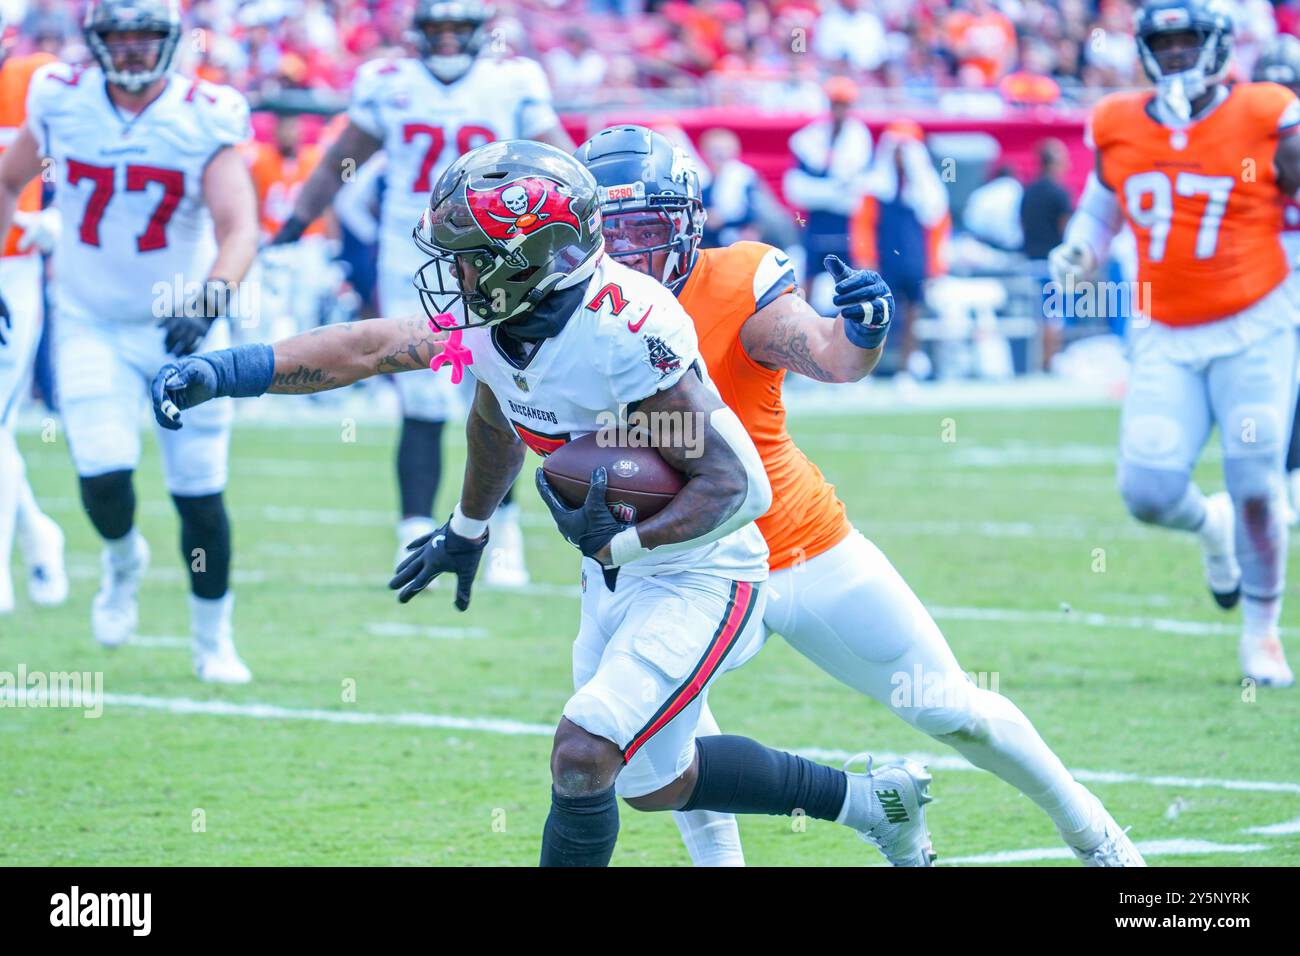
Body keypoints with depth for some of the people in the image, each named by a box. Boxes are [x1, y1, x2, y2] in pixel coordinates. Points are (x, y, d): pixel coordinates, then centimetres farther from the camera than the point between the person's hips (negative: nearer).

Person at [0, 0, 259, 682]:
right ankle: (123, 562, 20)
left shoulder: (205, 120, -15)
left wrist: (211, 297, -42)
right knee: (104, 479, -16)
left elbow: (240, 229, -24)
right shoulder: (61, 102, -7)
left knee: (199, 494, 0)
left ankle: (212, 640, 21)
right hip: (93, 326, 1)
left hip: (183, 326, -1)